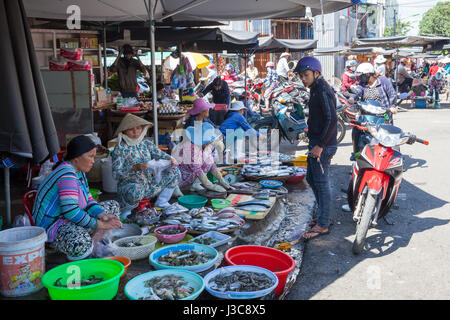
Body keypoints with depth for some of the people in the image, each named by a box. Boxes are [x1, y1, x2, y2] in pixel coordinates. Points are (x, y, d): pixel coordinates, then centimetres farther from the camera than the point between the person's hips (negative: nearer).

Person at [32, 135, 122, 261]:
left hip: (71, 219, 11)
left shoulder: (79, 172, 9)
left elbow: (88, 200, 11)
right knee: (81, 243, -43)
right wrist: (99, 225, -25)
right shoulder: (67, 174, -24)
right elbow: (70, 211, -32)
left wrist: (102, 215, -9)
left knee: (113, 206, 11)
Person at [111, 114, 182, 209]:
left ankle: (161, 202, 6)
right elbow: (116, 174, -18)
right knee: (136, 191, -41)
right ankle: (130, 207, -4)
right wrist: (135, 168, -32)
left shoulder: (146, 143, 6)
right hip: (131, 185, -6)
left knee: (174, 171, -6)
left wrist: (170, 159, -21)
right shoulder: (120, 148, -10)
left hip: (150, 185, 6)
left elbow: (160, 155, 3)